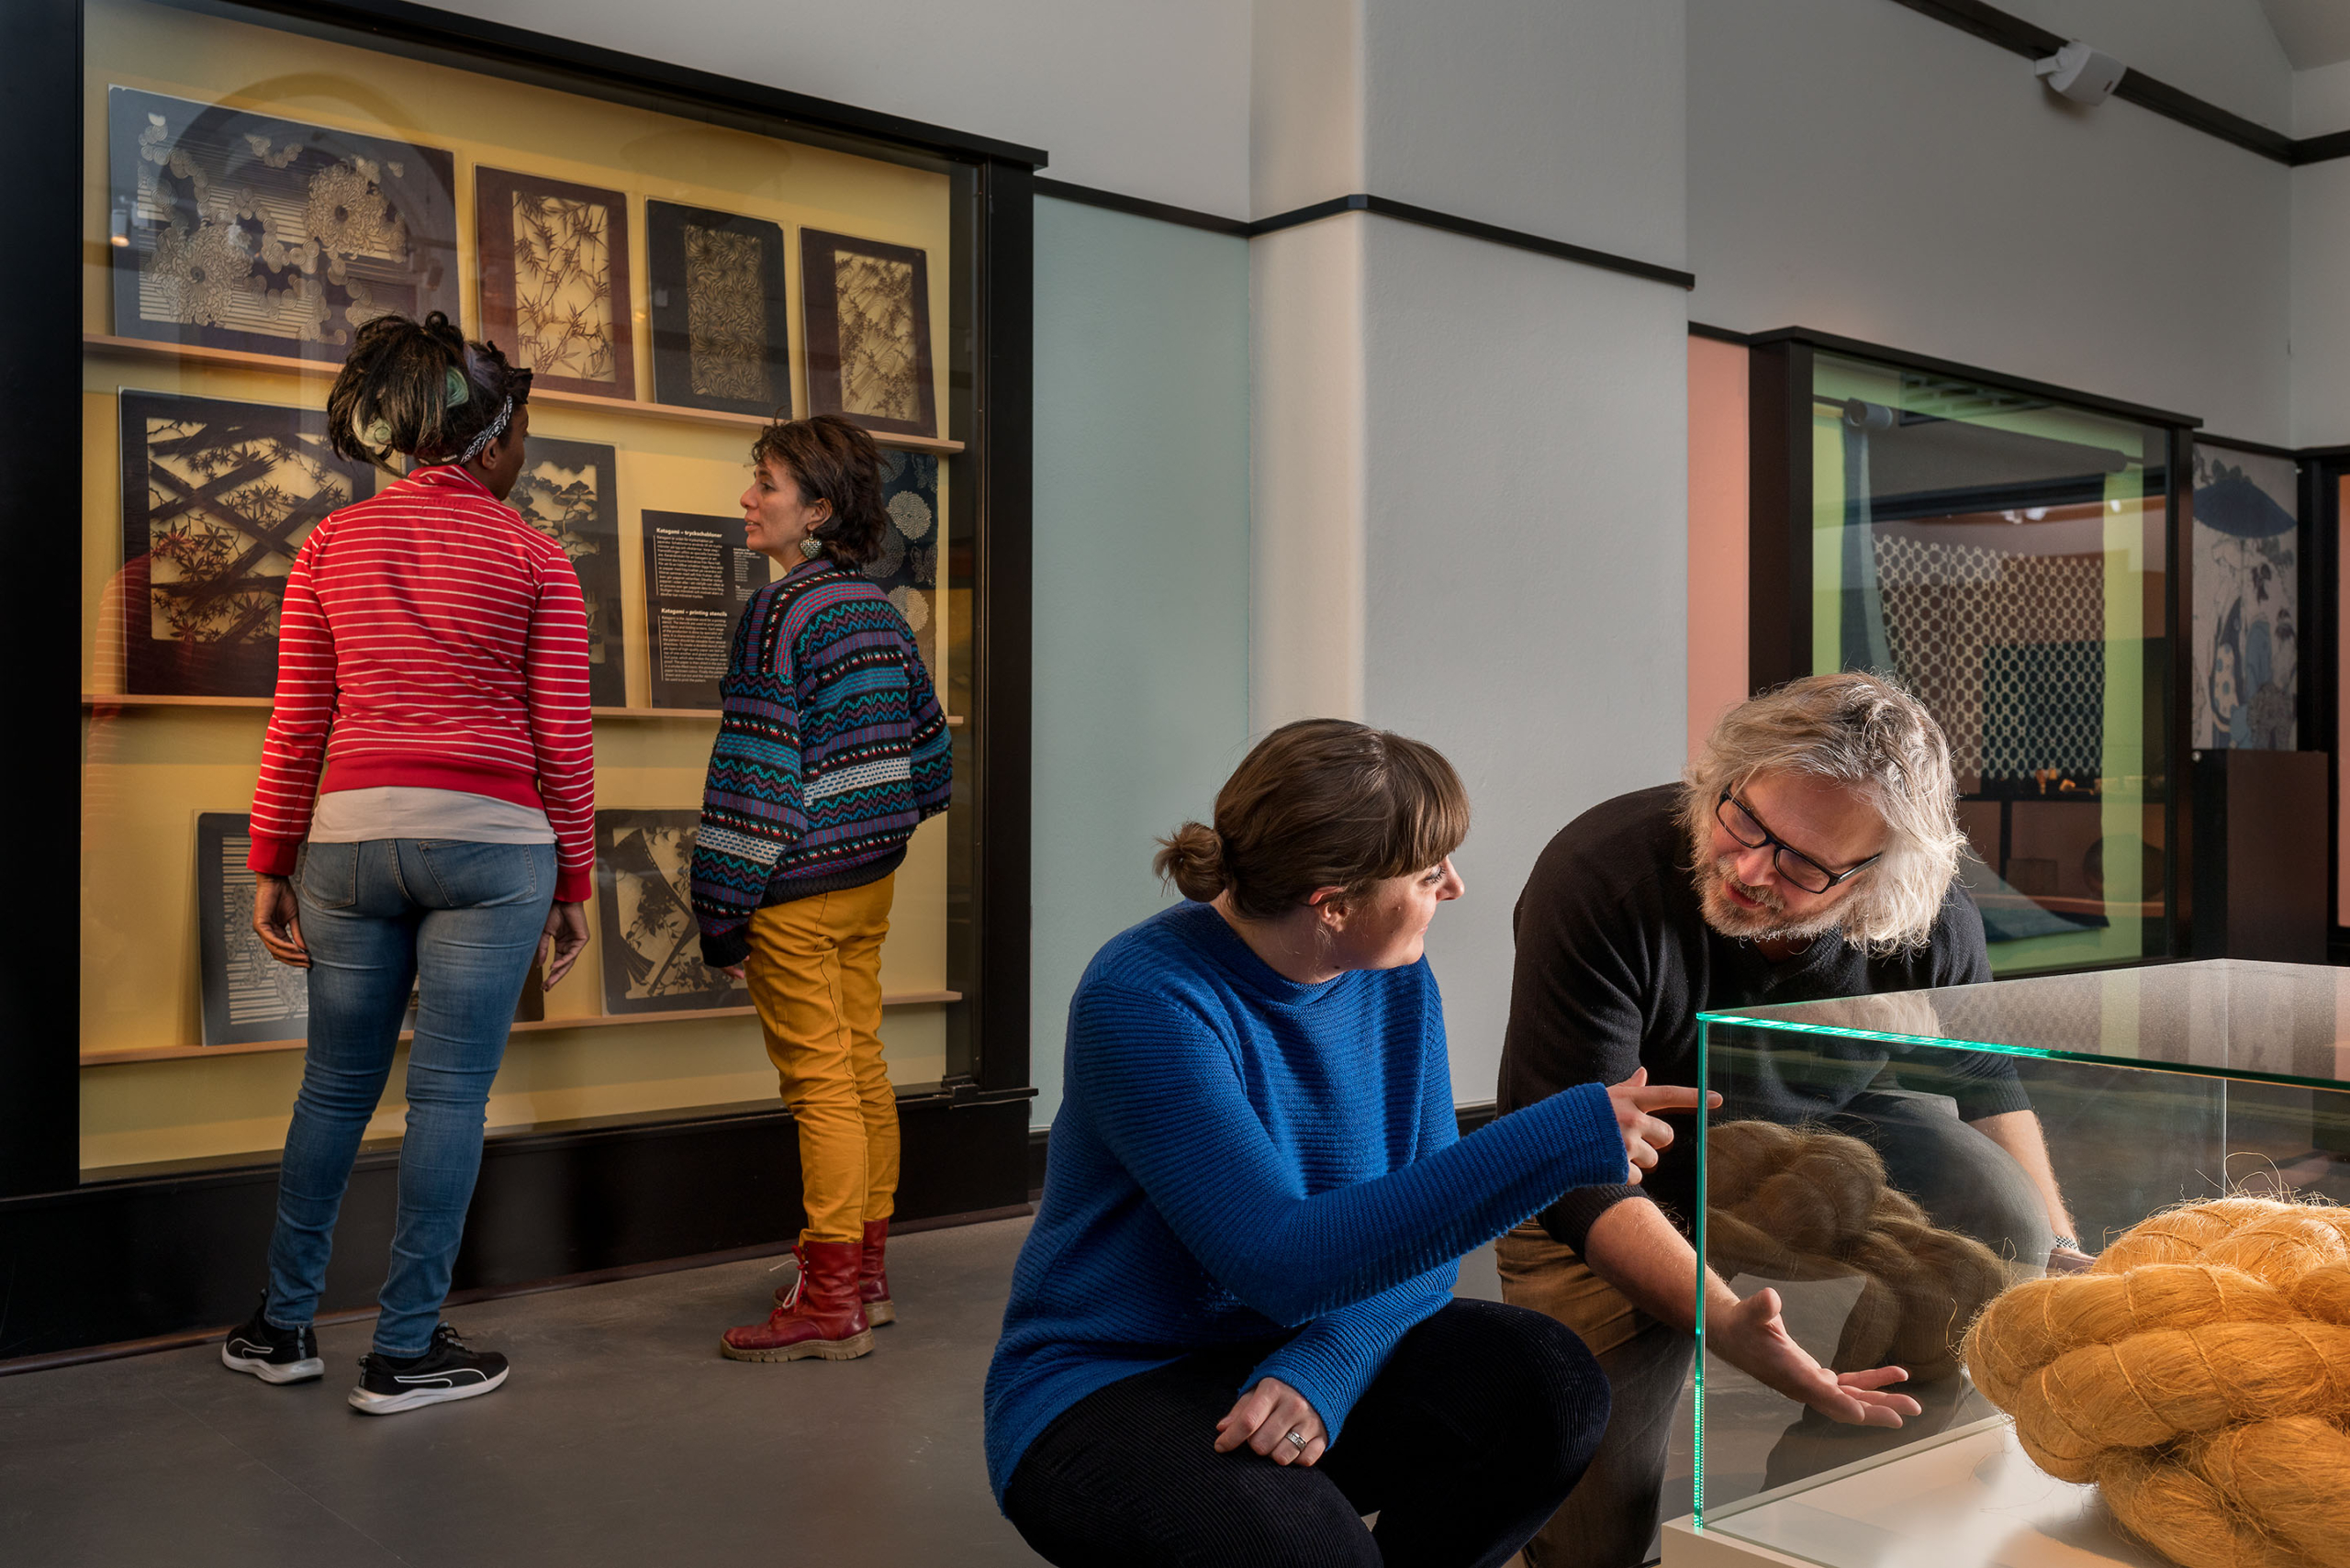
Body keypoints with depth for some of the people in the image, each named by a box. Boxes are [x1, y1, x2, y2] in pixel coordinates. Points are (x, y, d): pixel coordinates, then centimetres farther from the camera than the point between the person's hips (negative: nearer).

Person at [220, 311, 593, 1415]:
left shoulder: (332, 544, 8)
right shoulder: (534, 558, 0)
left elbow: (296, 726, 7)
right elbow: (561, 739, -1)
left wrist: (272, 866, 13)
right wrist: (572, 882, 6)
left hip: (352, 832, 4)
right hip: (490, 839, -3)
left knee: (337, 1086, 16)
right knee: (450, 1092, 3)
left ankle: (281, 1325, 25)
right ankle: (404, 1351, 10)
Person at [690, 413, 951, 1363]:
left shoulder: (779, 612, -15)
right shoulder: (878, 610, 10)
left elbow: (755, 769, -18)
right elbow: (925, 740, 17)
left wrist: (721, 911, -15)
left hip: (797, 890, -9)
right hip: (873, 877, 9)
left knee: (820, 1082, -4)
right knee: (862, 1070, 14)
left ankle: (829, 1302, 4)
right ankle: (866, 1273, 24)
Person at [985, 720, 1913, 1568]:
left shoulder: (1396, 982, -2)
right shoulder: (1144, 1000, -24)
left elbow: (1422, 1231, -3)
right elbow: (1281, 1261, -30)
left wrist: (1322, 1369, -24)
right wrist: (1562, 1140, -33)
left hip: (1327, 1346, 6)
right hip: (1105, 1390, -6)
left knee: (1548, 1385, -18)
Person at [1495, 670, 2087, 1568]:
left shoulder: (1931, 925, -19)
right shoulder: (1600, 875, -33)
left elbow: (1982, 1076, 6)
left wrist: (2059, 1251, -4)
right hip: (1623, 1191, -3)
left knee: (2006, 1232, -24)